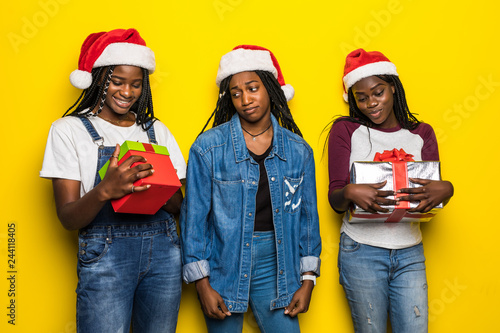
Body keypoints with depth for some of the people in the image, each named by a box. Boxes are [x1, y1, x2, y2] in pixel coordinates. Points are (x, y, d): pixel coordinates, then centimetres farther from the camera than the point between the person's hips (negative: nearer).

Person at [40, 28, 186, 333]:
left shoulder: (156, 130, 11)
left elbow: (178, 206, 8)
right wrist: (104, 190, -27)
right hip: (105, 254, -3)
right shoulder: (69, 129, 0)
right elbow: (68, 218, -6)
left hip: (163, 252, 4)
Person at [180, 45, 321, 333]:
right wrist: (203, 285, -7)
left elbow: (308, 216, 7)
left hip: (275, 266, 2)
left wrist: (308, 280, 4)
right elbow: (194, 217, -5)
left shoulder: (298, 150, 2)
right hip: (223, 265, -2)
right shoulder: (208, 147, -7)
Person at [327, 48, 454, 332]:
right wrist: (350, 193, -27)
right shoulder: (346, 130, 0)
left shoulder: (422, 133, 9)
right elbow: (335, 200, -3)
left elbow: (435, 191, 6)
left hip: (410, 251, 3)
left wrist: (445, 190, -18)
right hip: (361, 250, -2)